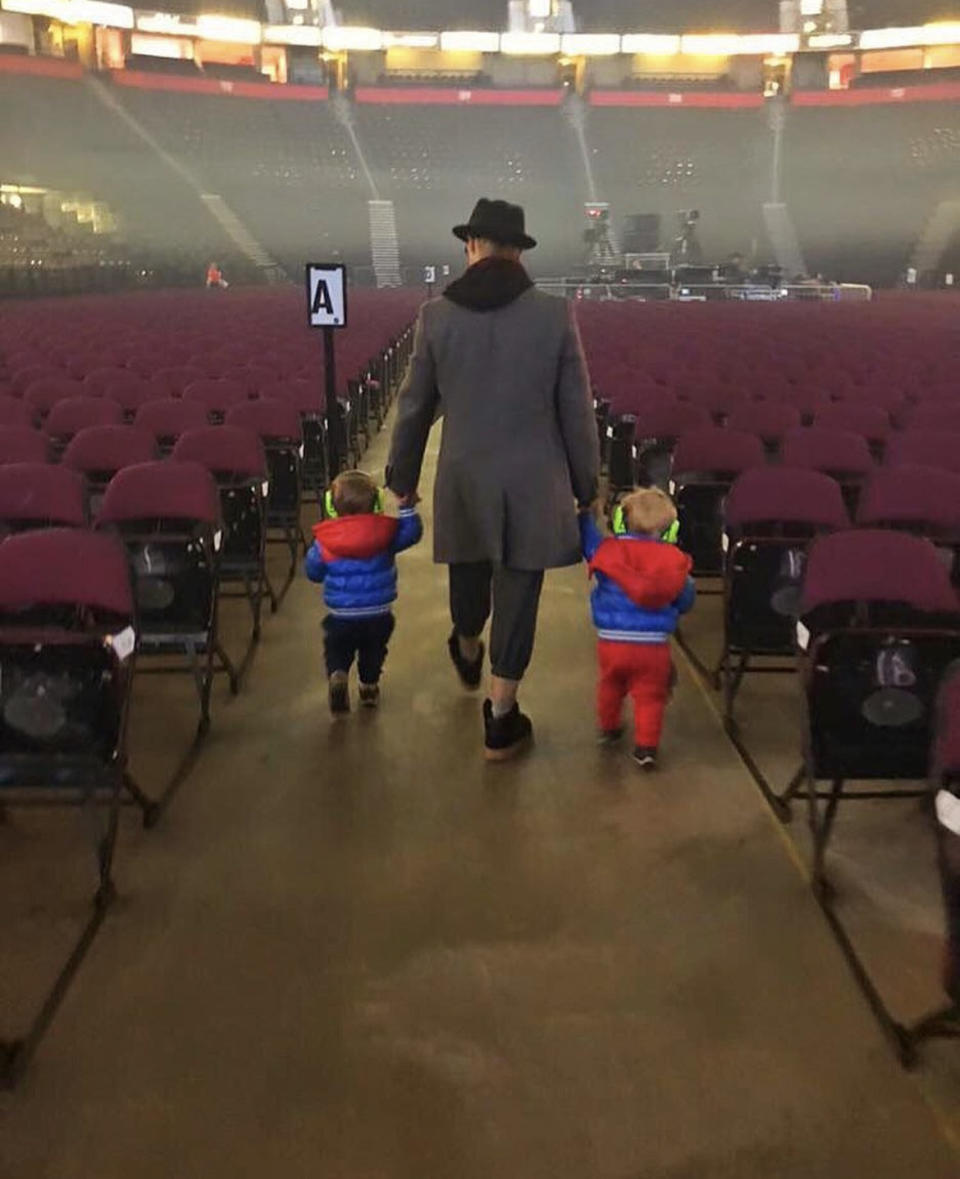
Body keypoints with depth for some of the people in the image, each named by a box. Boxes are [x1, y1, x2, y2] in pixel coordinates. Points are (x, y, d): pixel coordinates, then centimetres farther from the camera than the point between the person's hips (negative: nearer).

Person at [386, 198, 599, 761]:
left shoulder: (437, 313, -5)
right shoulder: (556, 314, -8)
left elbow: (415, 405, 2)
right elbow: (577, 409, -4)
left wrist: (403, 476, 15)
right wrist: (585, 483, 8)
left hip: (464, 476, 2)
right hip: (533, 480, -2)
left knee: (469, 573, 25)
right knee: (517, 594, 5)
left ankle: (468, 655, 53)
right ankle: (501, 719, 14)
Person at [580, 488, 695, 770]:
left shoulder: (607, 550, -3)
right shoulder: (674, 561, -2)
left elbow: (586, 539, 14)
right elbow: (685, 601, 8)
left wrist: (584, 514, 30)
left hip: (611, 641, 2)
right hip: (654, 645, -2)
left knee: (610, 686, 24)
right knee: (649, 696, 7)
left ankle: (608, 729, 43)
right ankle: (646, 747, 5)